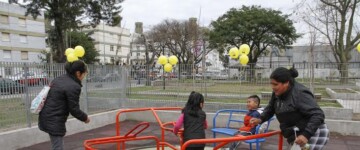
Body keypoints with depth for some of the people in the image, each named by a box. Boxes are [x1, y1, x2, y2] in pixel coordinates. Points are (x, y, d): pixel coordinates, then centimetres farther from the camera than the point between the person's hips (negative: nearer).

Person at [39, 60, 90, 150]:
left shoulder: (59, 79, 9)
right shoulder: (74, 86, -19)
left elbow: (51, 97, 15)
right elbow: (74, 109, -16)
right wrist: (85, 118, 1)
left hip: (47, 117, 10)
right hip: (55, 120, -10)